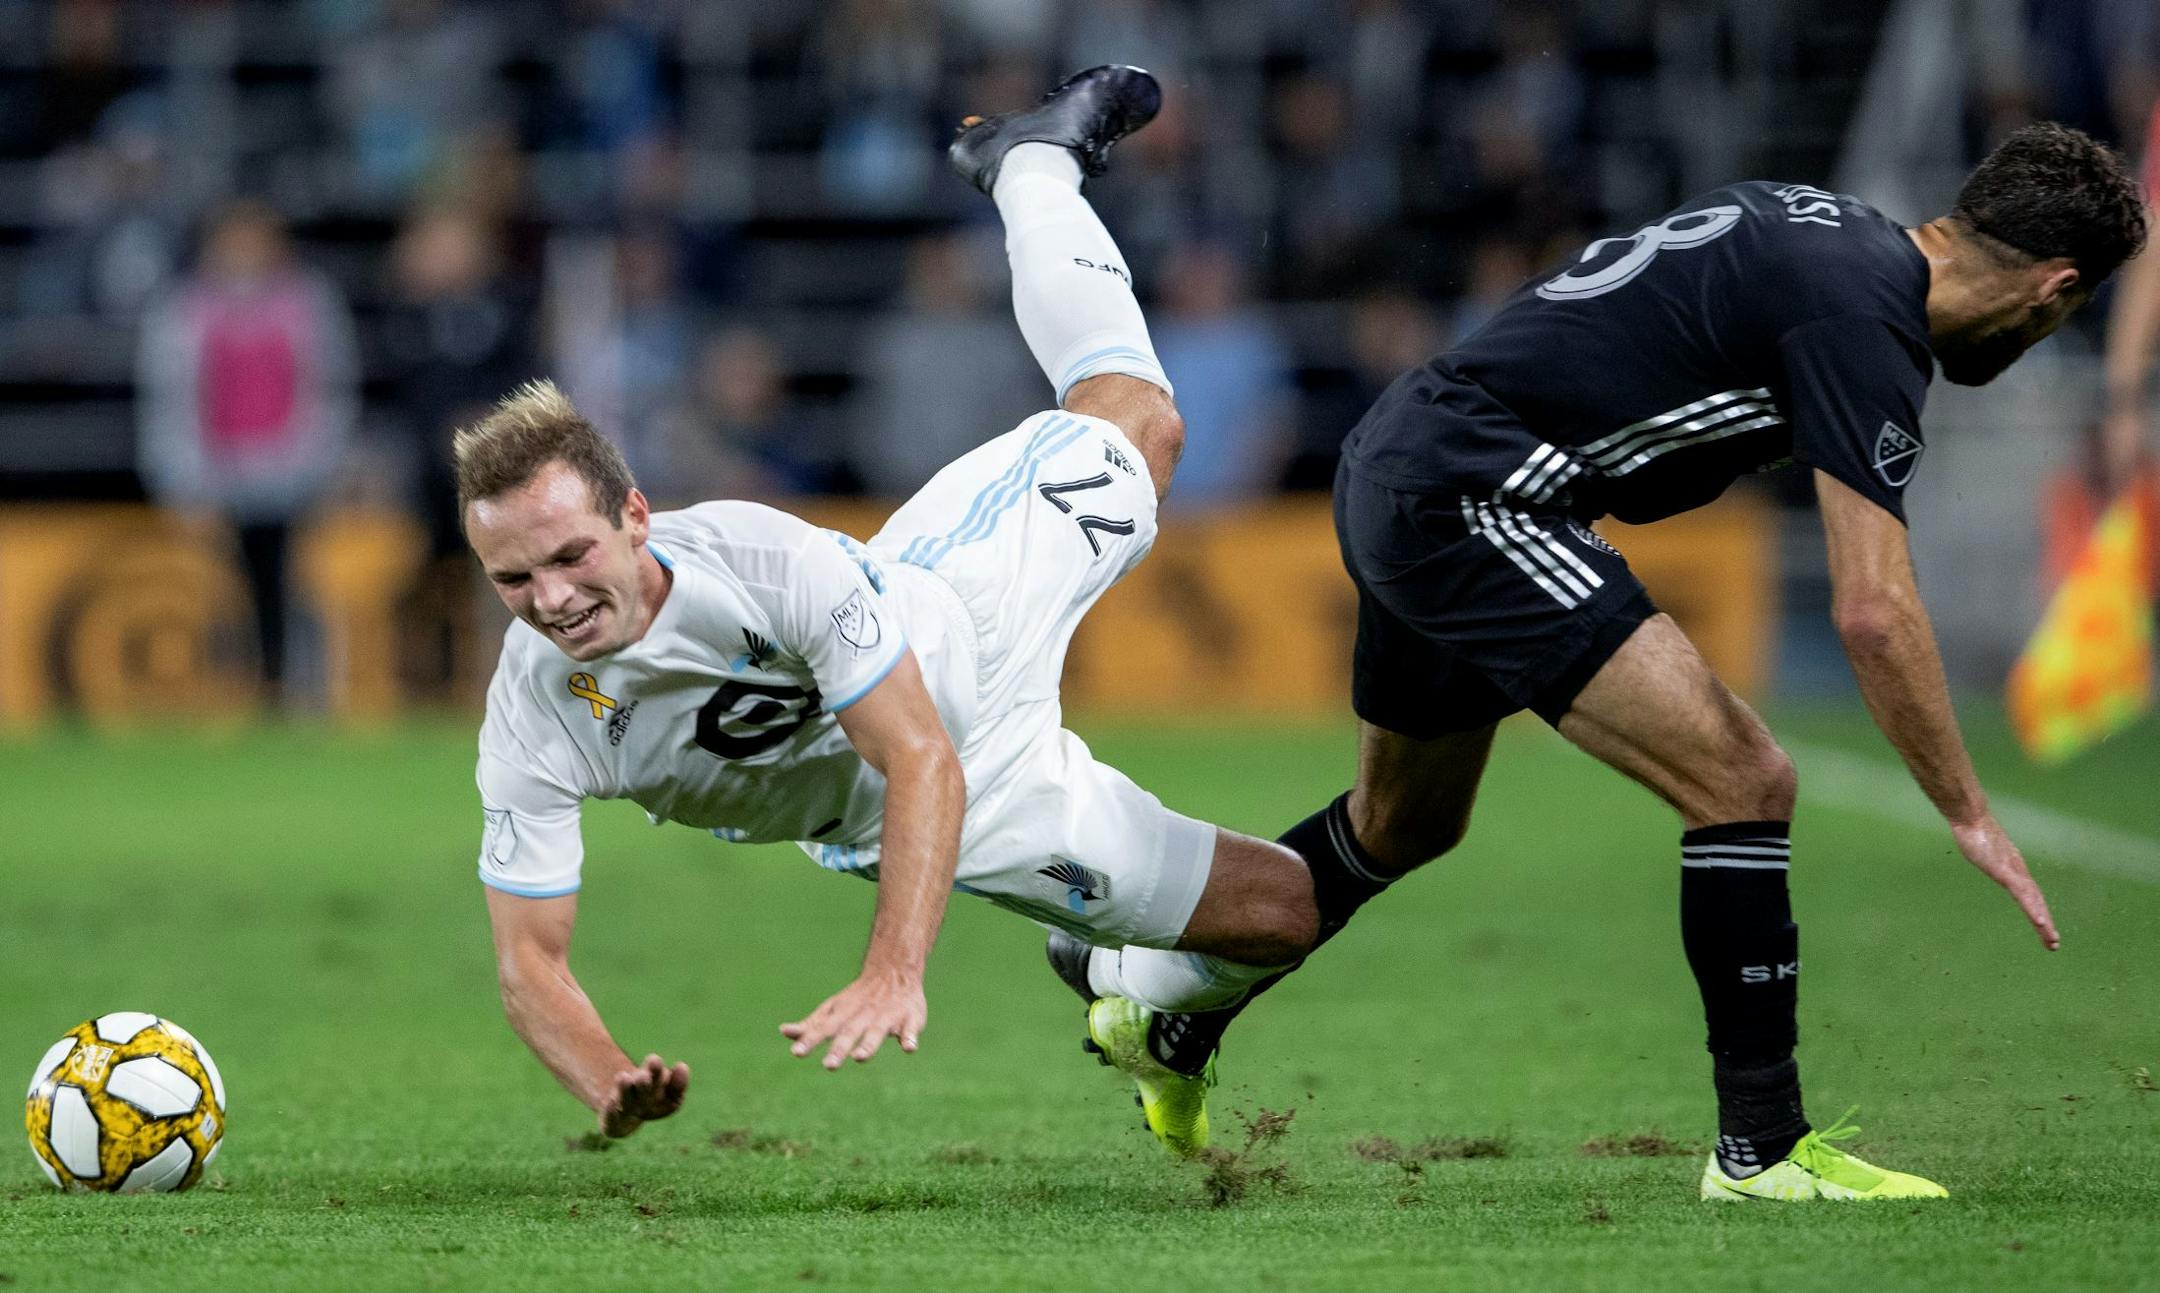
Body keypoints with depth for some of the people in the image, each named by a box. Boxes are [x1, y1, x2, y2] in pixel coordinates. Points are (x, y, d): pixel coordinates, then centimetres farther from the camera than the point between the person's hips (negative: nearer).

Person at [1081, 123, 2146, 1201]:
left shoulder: (1833, 230, 12)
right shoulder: (1864, 320, -17)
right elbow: (1873, 613, -21)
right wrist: (1969, 814, -13)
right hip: (1469, 505, -10)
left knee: (1402, 826, 30)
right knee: (1743, 782, -14)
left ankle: (1167, 1024, 46)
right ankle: (1761, 1148, -8)